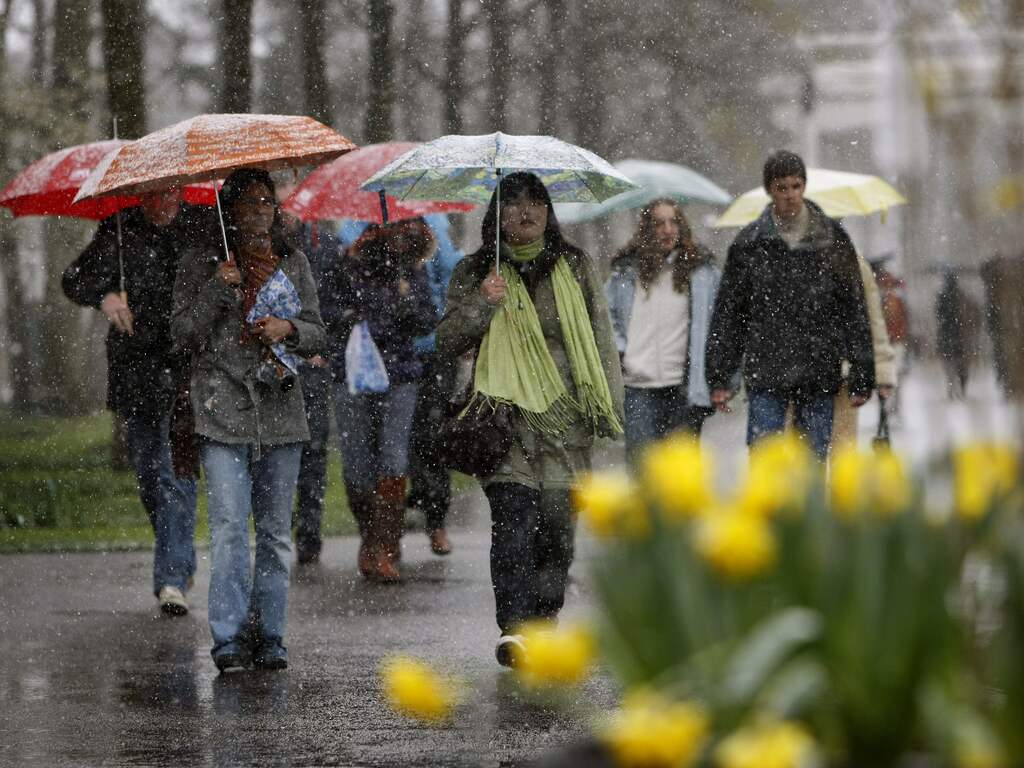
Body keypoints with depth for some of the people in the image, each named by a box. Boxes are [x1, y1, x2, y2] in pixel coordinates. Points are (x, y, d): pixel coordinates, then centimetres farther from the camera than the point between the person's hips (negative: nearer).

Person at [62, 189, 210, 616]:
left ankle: (172, 577, -16)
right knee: (149, 476, 10)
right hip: (134, 368, 3)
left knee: (176, 473, -13)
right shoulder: (120, 231, 4)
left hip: (186, 369, -3)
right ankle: (180, 560, 30)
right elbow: (75, 279, 2)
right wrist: (103, 295, -18)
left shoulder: (203, 228, 0)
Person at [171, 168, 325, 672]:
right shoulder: (203, 262, 4)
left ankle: (269, 636, 11)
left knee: (275, 530, 5)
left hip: (280, 407, 3)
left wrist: (289, 329, -7)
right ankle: (229, 638, -13)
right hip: (223, 407, -3)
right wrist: (217, 289, -13)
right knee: (229, 525, -13)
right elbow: (182, 334, -1)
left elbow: (317, 333, 15)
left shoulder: (292, 263, 12)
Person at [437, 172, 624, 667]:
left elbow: (601, 339, 14)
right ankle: (513, 630, -24)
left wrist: (610, 405, 7)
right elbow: (447, 343, 7)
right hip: (507, 416, -2)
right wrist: (481, 305, -9)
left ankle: (546, 619, 16)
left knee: (558, 524, 1)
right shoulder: (474, 273, 9)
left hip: (566, 417, 2)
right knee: (513, 519, -17)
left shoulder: (575, 267, 12)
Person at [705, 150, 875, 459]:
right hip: (766, 374, -1)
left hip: (818, 375, 1)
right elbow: (727, 312, 7)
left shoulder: (832, 238, 5)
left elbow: (854, 309, 7)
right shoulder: (749, 242, 4)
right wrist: (719, 377, 2)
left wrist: (862, 376, 3)